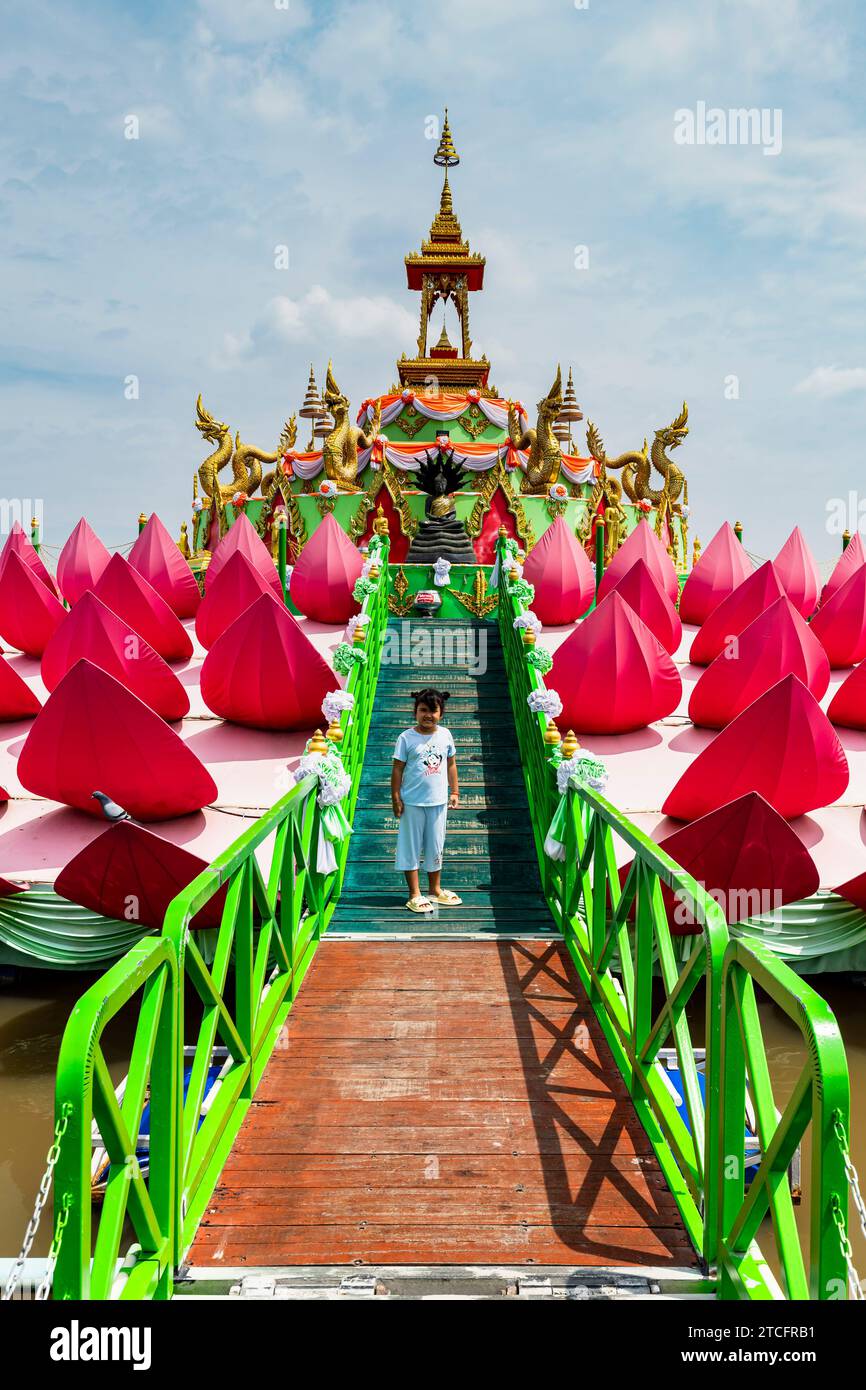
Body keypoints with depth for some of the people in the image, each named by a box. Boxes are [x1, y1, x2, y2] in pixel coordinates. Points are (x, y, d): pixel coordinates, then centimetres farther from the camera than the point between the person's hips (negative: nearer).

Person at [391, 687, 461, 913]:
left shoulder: (445, 735, 2)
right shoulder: (407, 737, -8)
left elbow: (451, 764, 10)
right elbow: (398, 768, -6)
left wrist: (454, 791, 9)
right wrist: (395, 798, -8)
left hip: (438, 801, 3)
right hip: (412, 802, -3)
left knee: (435, 846, 15)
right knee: (411, 847, 5)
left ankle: (435, 889, 31)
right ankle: (415, 895, 15)